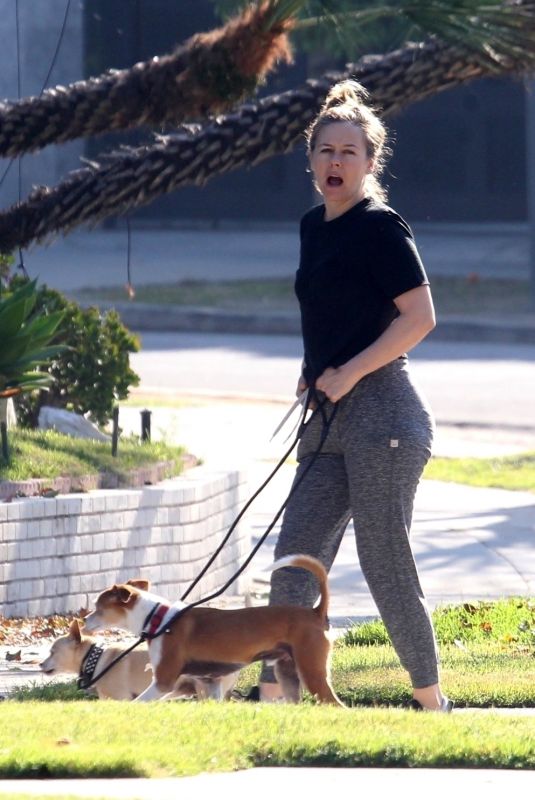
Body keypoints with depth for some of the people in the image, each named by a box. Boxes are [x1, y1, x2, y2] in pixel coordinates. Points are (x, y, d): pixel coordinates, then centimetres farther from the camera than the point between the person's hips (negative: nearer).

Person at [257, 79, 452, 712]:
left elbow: (419, 316, -15)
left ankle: (431, 700, 6)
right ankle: (271, 698, 3)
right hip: (329, 420, 8)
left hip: (380, 411, -8)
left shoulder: (380, 228, -9)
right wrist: (313, 374, 12)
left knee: (385, 563, -5)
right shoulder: (315, 227, 16)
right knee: (295, 557, 3)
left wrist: (349, 374, -15)